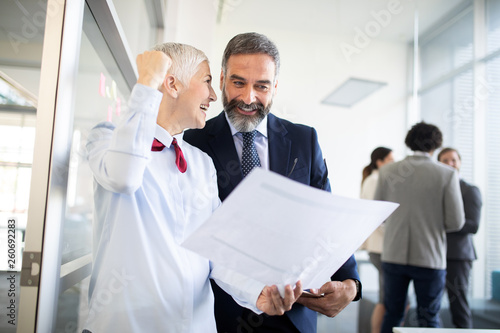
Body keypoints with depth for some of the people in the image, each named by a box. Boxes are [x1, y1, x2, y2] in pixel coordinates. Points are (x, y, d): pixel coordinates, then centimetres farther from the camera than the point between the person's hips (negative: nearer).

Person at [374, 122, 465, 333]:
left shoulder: (387, 171, -2)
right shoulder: (448, 175, -8)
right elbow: (456, 222, -7)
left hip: (393, 255, 2)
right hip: (430, 258, -2)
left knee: (392, 315, 15)